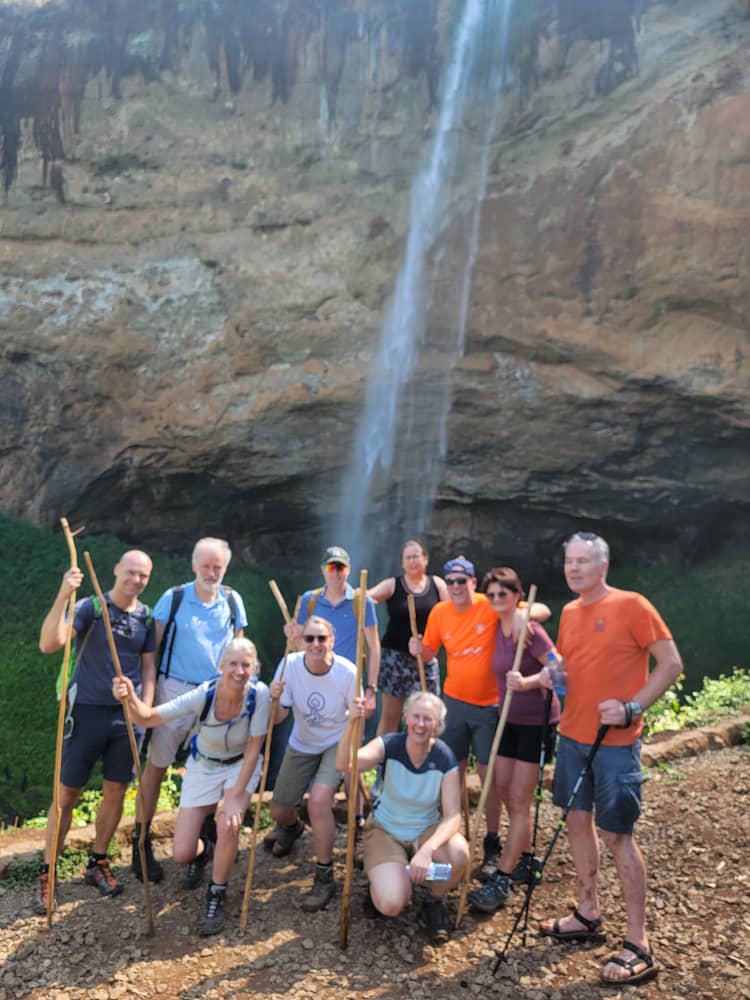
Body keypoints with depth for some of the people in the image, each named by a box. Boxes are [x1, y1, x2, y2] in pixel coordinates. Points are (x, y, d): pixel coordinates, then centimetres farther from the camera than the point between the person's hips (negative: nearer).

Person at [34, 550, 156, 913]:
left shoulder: (146, 616, 3)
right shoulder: (90, 607, -12)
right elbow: (48, 644, -26)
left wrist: (146, 707, 1)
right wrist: (63, 596, -37)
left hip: (127, 714, 4)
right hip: (87, 711, -4)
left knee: (116, 791, 11)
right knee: (67, 794, 4)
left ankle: (97, 863, 28)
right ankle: (46, 873, 18)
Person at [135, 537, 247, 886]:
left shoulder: (232, 601, 3)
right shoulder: (174, 598, -4)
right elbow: (152, 646, -1)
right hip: (174, 688, -2)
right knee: (156, 766, 5)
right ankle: (141, 842, 20)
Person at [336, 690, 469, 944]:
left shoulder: (444, 757, -17)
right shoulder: (390, 745, -20)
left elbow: (452, 816, -21)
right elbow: (344, 764, -36)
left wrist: (427, 850, -39)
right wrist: (352, 724, -55)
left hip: (427, 829, 1)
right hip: (385, 829, -1)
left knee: (459, 854, -32)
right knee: (391, 905, -25)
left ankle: (435, 899, 1)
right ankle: (382, 881, 13)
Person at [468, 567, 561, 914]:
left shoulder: (530, 630, -20)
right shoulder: (496, 628, 1)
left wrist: (527, 682, -38)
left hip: (536, 721, -8)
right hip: (510, 718, 8)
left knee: (519, 800, -2)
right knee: (503, 789, 13)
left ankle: (501, 880, 5)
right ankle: (525, 860, 33)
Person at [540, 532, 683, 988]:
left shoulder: (632, 605, -12)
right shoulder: (569, 613, 8)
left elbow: (672, 664, -12)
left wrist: (632, 708, -20)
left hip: (616, 743, -7)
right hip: (573, 737, 7)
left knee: (618, 834, -1)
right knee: (578, 821, 14)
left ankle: (639, 946, 11)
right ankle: (589, 914, 31)